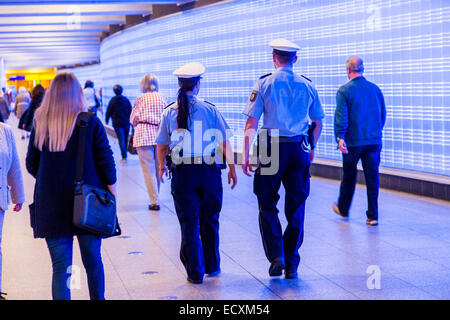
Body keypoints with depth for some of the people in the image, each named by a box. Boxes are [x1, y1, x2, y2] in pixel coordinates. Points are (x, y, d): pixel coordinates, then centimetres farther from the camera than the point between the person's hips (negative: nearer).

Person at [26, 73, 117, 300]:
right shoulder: (91, 123, -8)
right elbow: (106, 162, -6)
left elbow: (32, 166, 6)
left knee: (60, 267, 6)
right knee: (93, 262, 15)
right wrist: (111, 188, 7)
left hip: (51, 207, 1)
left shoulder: (40, 126, -1)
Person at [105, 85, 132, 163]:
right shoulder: (126, 99, 2)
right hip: (126, 123, 3)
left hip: (117, 123, -3)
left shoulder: (113, 100, -5)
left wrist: (106, 120, 14)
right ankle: (125, 155, 24)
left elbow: (108, 111, 0)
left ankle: (124, 157, -15)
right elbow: (130, 111, 3)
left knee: (121, 140, -6)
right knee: (125, 139, 15)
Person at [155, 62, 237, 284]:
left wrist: (161, 166, 25)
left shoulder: (170, 112, 0)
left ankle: (195, 272, 6)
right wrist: (232, 169, 8)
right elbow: (224, 143, -1)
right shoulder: (210, 110, -2)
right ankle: (212, 266, 26)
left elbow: (162, 145, 7)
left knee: (189, 223, 5)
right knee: (209, 220, 15)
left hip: (182, 174, 0)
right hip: (209, 172, 0)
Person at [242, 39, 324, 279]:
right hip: (299, 150, 3)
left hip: (271, 149, -2)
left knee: (267, 205, 9)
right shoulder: (307, 85, 7)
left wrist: (245, 155, -3)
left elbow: (251, 122, -6)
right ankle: (291, 265, 12)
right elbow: (318, 123, 14)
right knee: (296, 208, 9)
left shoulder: (264, 84, -2)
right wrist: (311, 149, 27)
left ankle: (276, 257, -4)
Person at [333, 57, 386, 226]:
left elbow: (341, 116, -15)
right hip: (374, 141, 3)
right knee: (372, 177, 3)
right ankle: (372, 216, 2)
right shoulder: (375, 89, 6)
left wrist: (340, 138, -19)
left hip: (352, 142, -2)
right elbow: (383, 115, 13)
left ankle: (343, 209, 31)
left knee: (349, 176, 13)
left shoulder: (344, 90, -7)